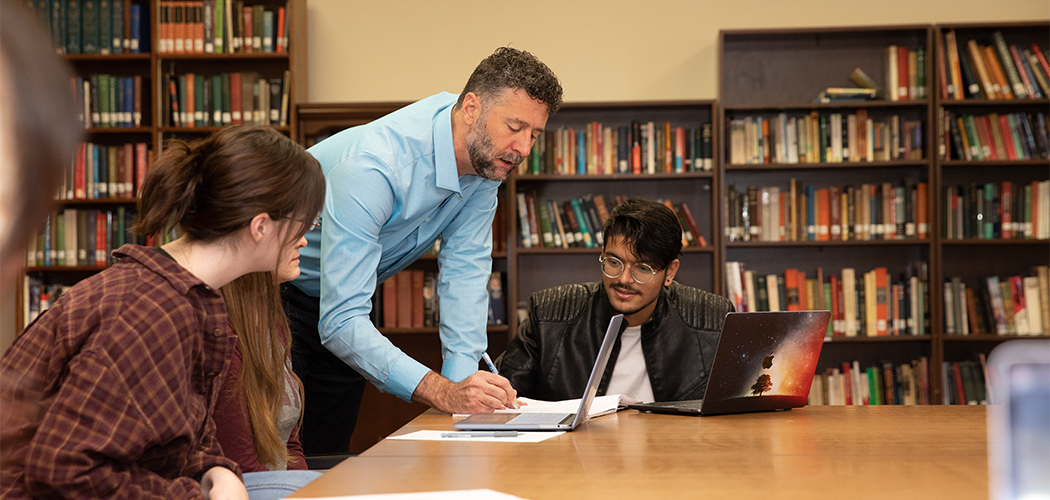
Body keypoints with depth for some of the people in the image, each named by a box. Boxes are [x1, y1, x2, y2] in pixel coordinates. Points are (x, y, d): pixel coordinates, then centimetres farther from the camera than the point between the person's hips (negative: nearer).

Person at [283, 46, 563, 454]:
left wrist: (463, 382, -25)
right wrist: (444, 393, -49)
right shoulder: (372, 167, -36)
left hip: (343, 304, 7)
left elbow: (464, 271, -12)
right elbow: (341, 321, -40)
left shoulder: (484, 161, -13)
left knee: (330, 454, 4)